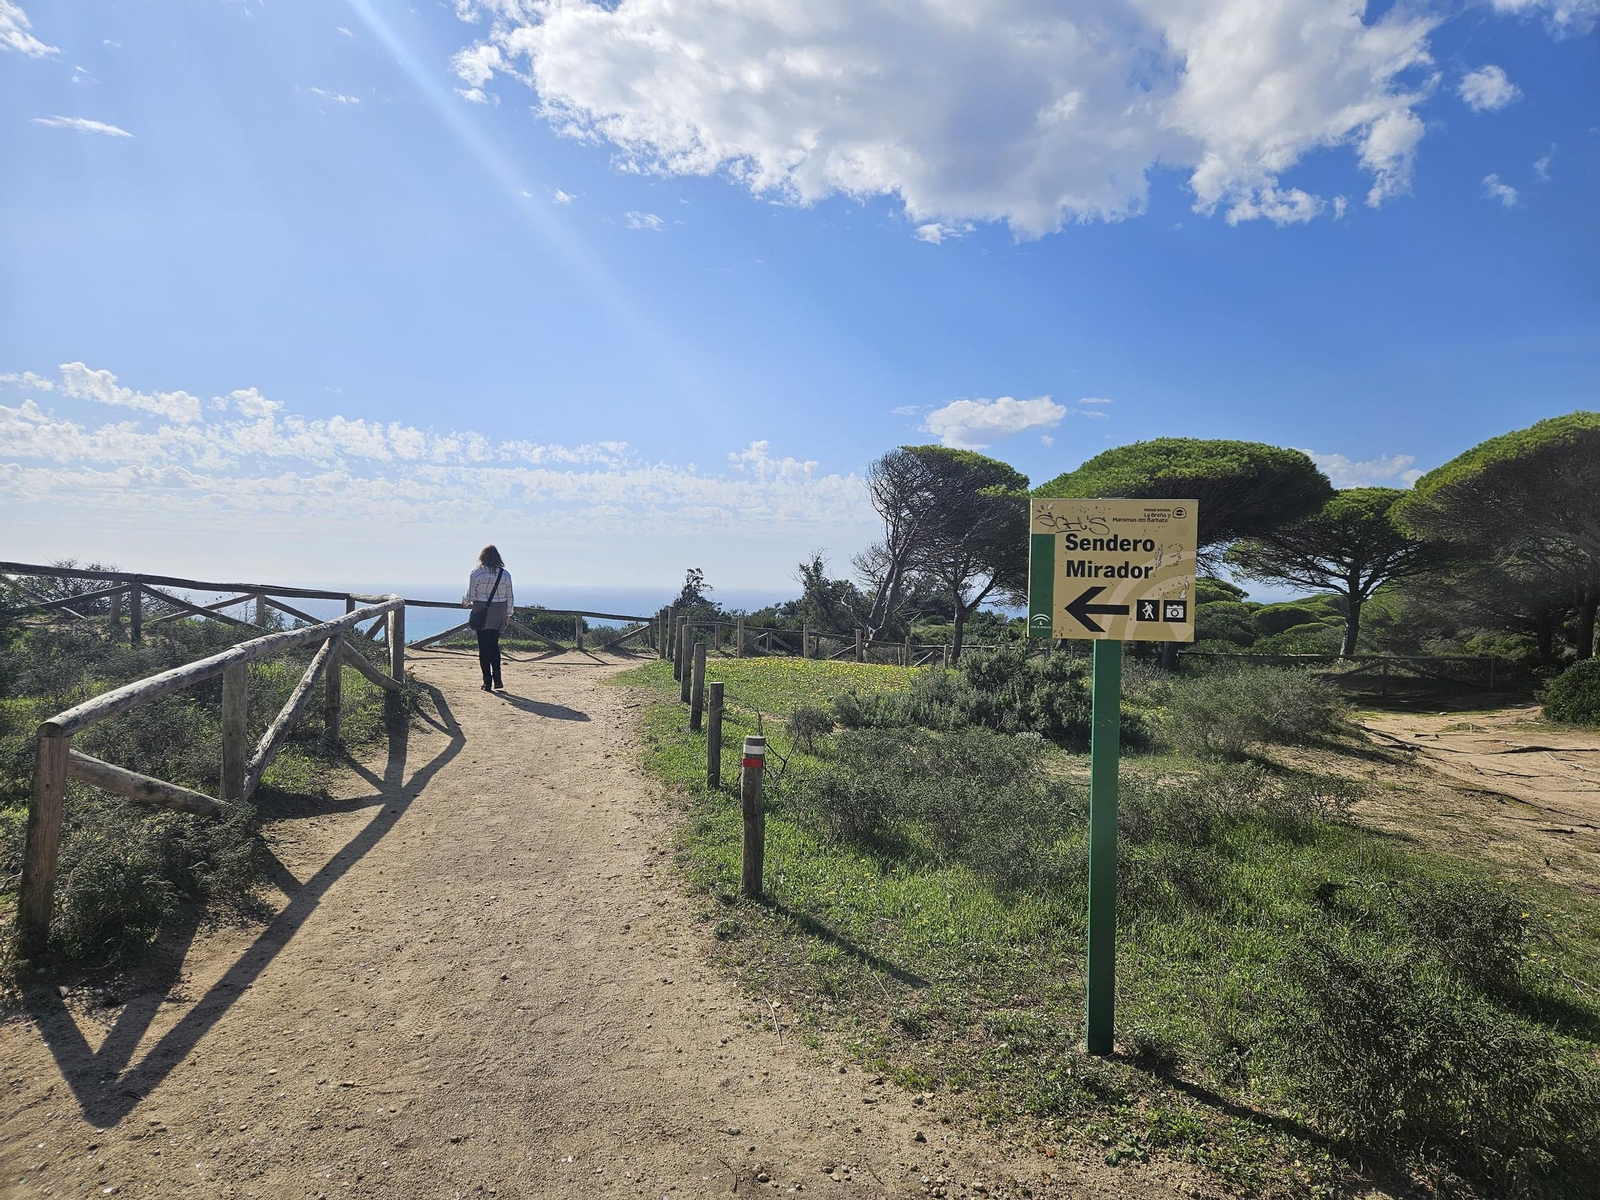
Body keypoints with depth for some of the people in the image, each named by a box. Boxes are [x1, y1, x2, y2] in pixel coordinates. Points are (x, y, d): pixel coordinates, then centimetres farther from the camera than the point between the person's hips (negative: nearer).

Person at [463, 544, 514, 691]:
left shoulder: (476, 573, -9)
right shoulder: (505, 574, 0)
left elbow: (470, 596, -5)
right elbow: (510, 598, 4)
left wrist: (465, 602, 18)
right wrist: (508, 615, 15)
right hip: (499, 613, 3)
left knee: (484, 647, 4)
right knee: (494, 645, 14)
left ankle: (487, 681, 4)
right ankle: (497, 679, 6)